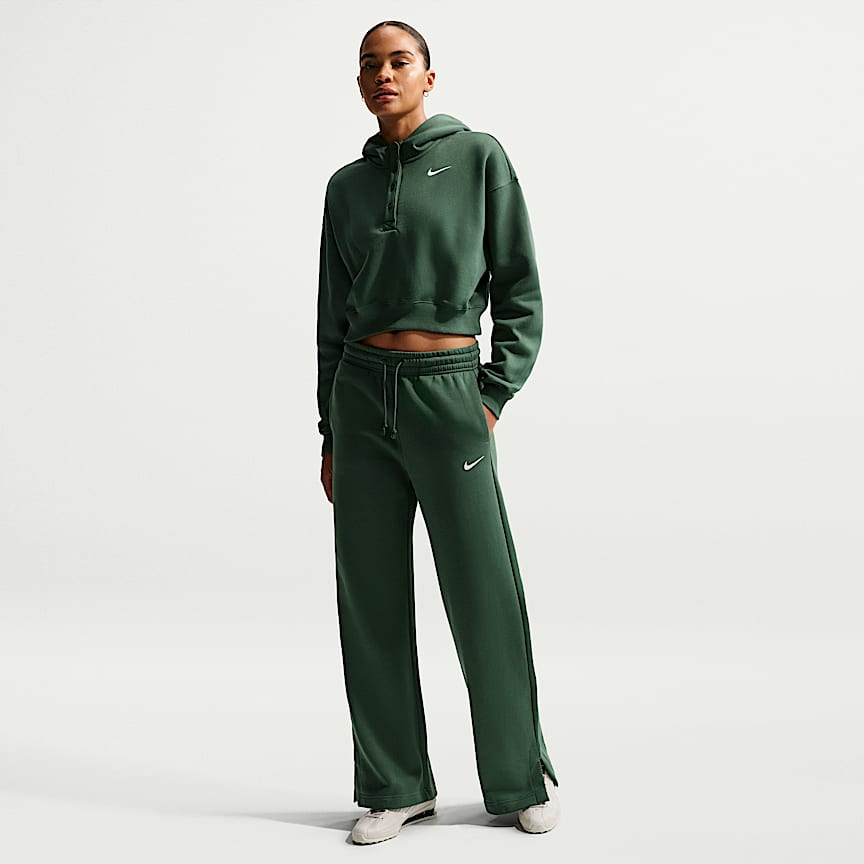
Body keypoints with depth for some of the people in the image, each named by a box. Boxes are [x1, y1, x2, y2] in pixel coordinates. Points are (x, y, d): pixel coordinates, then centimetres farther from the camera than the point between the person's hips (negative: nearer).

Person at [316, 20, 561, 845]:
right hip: (360, 395, 4)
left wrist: (495, 398, -8)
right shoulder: (347, 186, 10)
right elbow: (335, 317, 13)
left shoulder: (479, 158, 0)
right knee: (372, 598, 4)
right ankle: (396, 786, 18)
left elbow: (520, 288, 1)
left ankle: (522, 777, 21)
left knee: (484, 595, 0)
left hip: (449, 394, -3)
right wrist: (330, 436, 10)